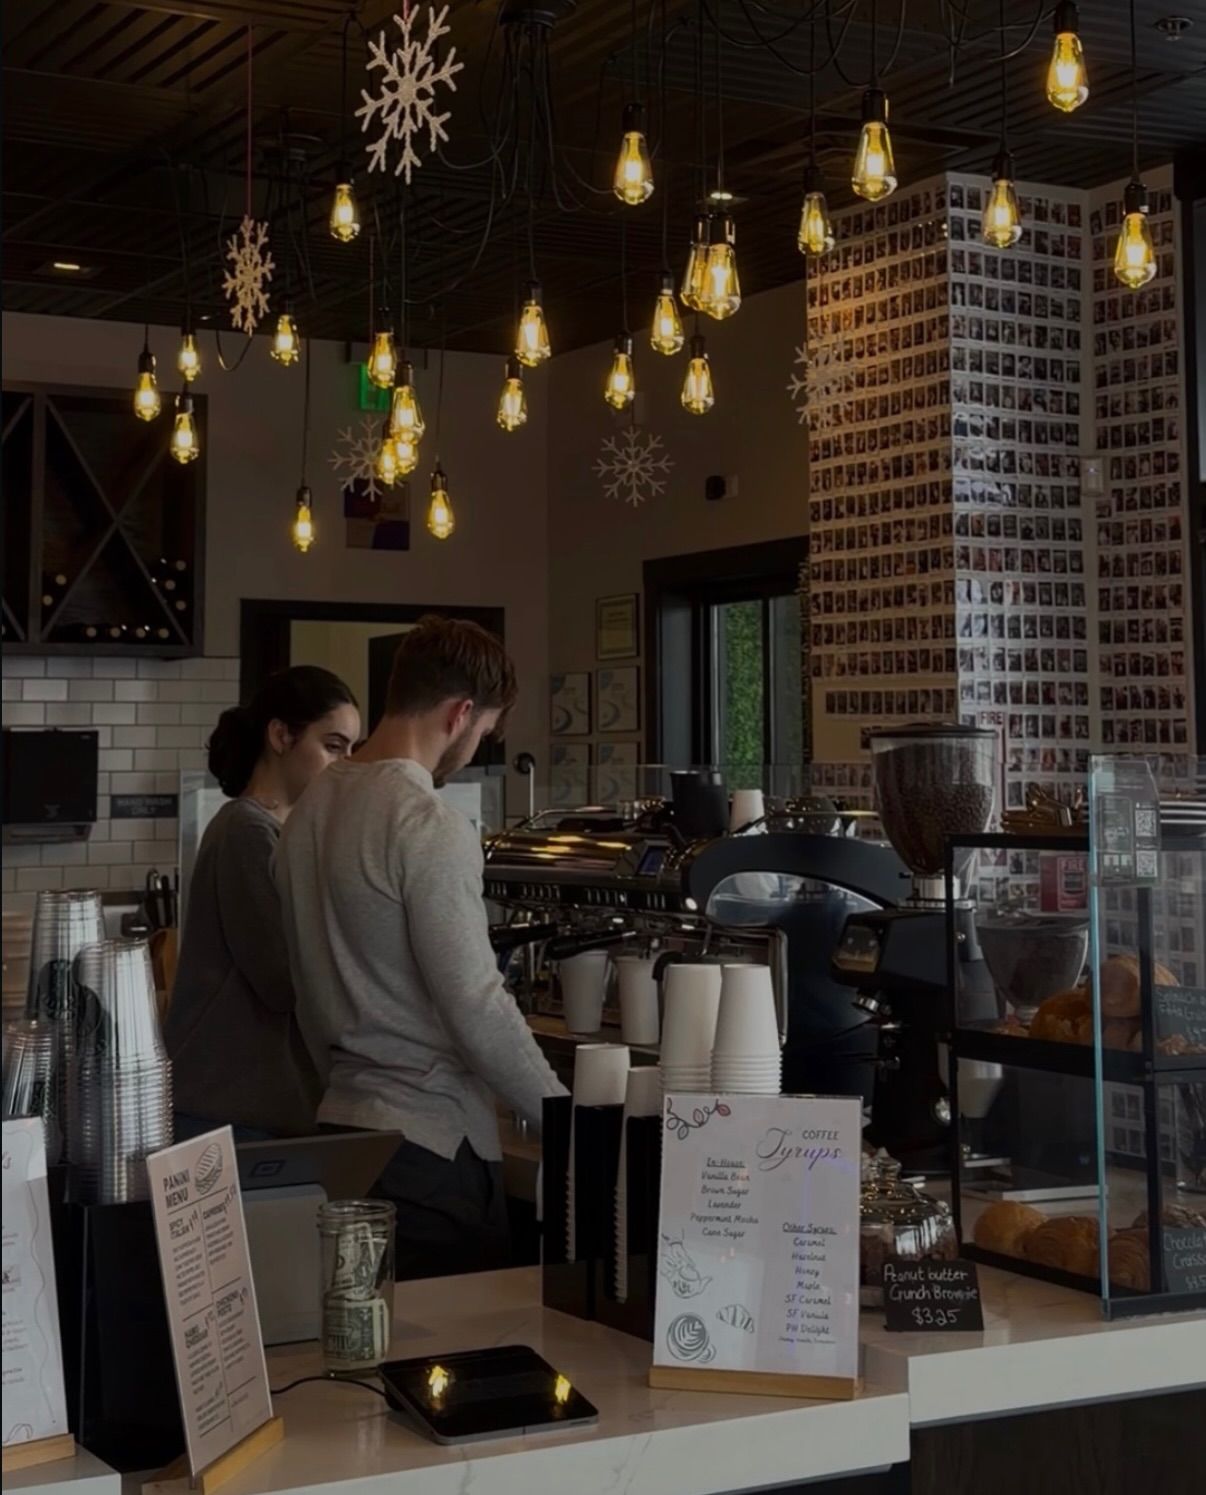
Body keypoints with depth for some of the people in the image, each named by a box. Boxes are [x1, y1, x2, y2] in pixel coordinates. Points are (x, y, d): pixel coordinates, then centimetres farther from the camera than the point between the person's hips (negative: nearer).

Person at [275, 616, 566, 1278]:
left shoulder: (312, 808, 10)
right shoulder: (431, 826, -16)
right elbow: (478, 1006, -18)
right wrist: (568, 1120, -8)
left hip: (342, 1123, 9)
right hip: (430, 1142, -9)